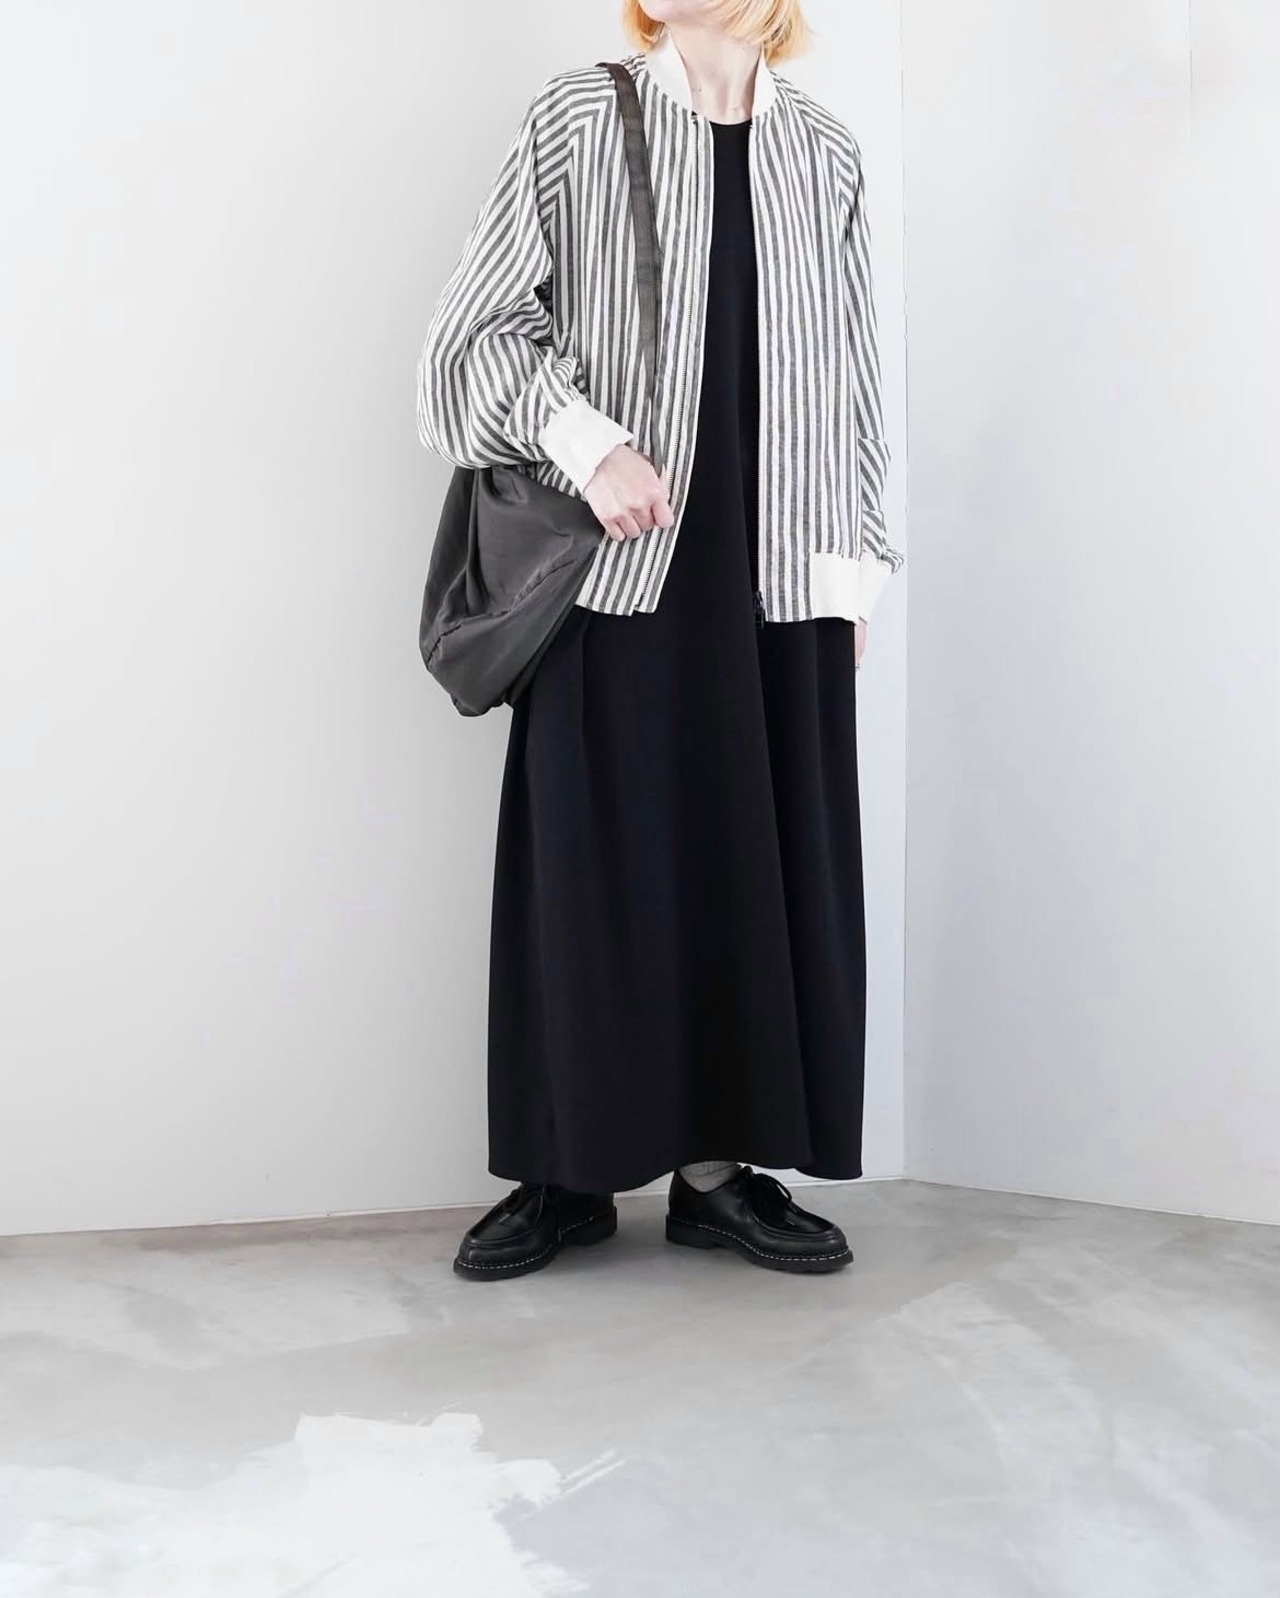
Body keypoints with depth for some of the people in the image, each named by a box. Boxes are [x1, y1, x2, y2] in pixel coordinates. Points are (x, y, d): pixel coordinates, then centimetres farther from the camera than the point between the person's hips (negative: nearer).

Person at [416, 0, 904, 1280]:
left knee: (764, 863, 3)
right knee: (590, 862, 1)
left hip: (780, 581, 3)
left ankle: (720, 1167, 15)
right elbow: (475, 328, 2)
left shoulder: (825, 155, 11)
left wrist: (856, 560, 10)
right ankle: (570, 1171, 13)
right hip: (619, 567, -2)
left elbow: (850, 376, 14)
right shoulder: (575, 120, 3)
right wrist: (583, 438, -14)